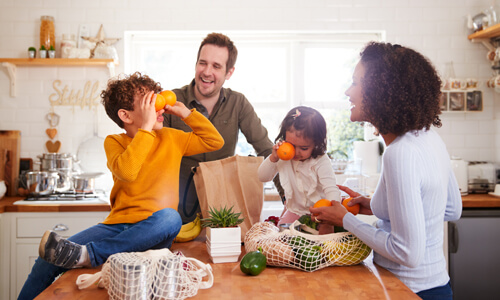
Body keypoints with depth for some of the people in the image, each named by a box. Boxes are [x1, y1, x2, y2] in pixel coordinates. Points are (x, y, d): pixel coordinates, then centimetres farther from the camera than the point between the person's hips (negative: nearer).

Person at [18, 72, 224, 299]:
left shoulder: (171, 138, 11)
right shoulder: (114, 142, 6)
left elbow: (215, 141, 9)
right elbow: (126, 172, -16)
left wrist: (184, 112, 4)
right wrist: (147, 127, -15)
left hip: (152, 231, 0)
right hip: (117, 225, 1)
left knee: (170, 217, -38)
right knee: (49, 260, -16)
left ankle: (86, 255, -37)